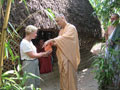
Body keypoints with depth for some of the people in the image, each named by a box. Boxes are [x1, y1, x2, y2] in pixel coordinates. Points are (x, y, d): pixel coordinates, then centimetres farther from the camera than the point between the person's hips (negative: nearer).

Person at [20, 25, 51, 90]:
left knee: (37, 83, 17)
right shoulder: (24, 43, -20)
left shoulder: (30, 41, 10)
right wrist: (43, 54, -13)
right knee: (30, 84, -1)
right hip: (29, 64, -10)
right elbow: (32, 55, -20)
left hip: (35, 63, 10)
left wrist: (42, 54, 1)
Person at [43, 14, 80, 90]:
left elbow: (64, 38, -25)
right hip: (62, 57, 8)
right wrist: (54, 43, -3)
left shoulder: (71, 28, -10)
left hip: (69, 57, -8)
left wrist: (51, 40, -27)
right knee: (63, 75, 12)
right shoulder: (61, 30, 16)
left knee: (70, 75, -3)